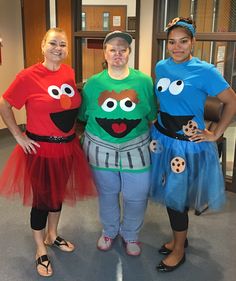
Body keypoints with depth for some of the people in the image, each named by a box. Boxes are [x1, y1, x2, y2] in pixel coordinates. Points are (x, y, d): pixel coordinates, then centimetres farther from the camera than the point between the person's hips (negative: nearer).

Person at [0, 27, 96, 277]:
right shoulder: (28, 76, -15)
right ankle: (40, 250, 29)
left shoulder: (69, 72, 3)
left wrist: (72, 132, 10)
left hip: (67, 146, 6)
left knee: (59, 192, 20)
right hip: (41, 148, -6)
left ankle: (52, 236, 44)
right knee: (42, 198, 7)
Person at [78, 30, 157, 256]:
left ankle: (130, 234, 35)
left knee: (136, 196, 6)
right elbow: (83, 116, 5)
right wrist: (87, 140, 1)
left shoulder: (144, 81, -3)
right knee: (107, 193, 17)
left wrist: (153, 139, -2)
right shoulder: (93, 83, -1)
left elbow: (152, 116, 2)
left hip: (135, 149, 0)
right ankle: (109, 231, 43)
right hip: (101, 149, 1)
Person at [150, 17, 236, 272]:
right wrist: (156, 123, 11)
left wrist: (215, 134, -9)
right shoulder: (161, 67, 3)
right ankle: (180, 238, 38)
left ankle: (179, 250, 27)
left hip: (187, 142, -5)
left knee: (176, 196, 4)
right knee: (168, 193, 14)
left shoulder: (204, 71, -13)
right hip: (161, 137, 6)